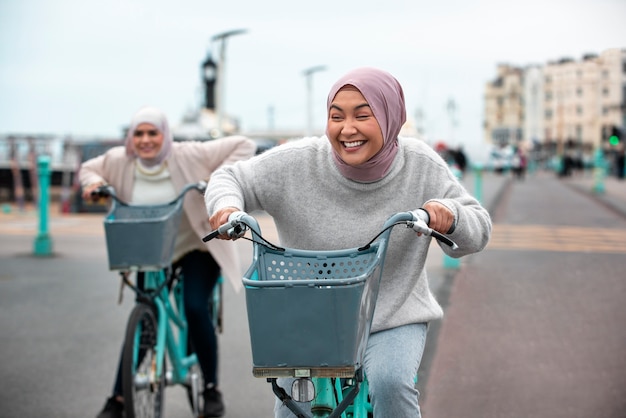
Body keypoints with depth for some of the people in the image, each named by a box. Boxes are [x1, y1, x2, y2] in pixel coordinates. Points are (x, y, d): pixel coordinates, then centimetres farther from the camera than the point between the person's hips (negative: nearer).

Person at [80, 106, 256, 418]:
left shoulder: (189, 155, -17)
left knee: (195, 308, -21)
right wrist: (94, 182, -9)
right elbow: (88, 168, 14)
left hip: (197, 246, -3)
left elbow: (244, 145, -12)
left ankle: (212, 389, -2)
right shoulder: (120, 161, -7)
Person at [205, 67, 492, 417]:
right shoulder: (297, 163, -14)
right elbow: (231, 178, -1)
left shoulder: (422, 166, -11)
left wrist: (449, 214, -30)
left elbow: (477, 231, -6)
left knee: (390, 382, -26)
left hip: (394, 320, 0)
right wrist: (226, 206, -26)